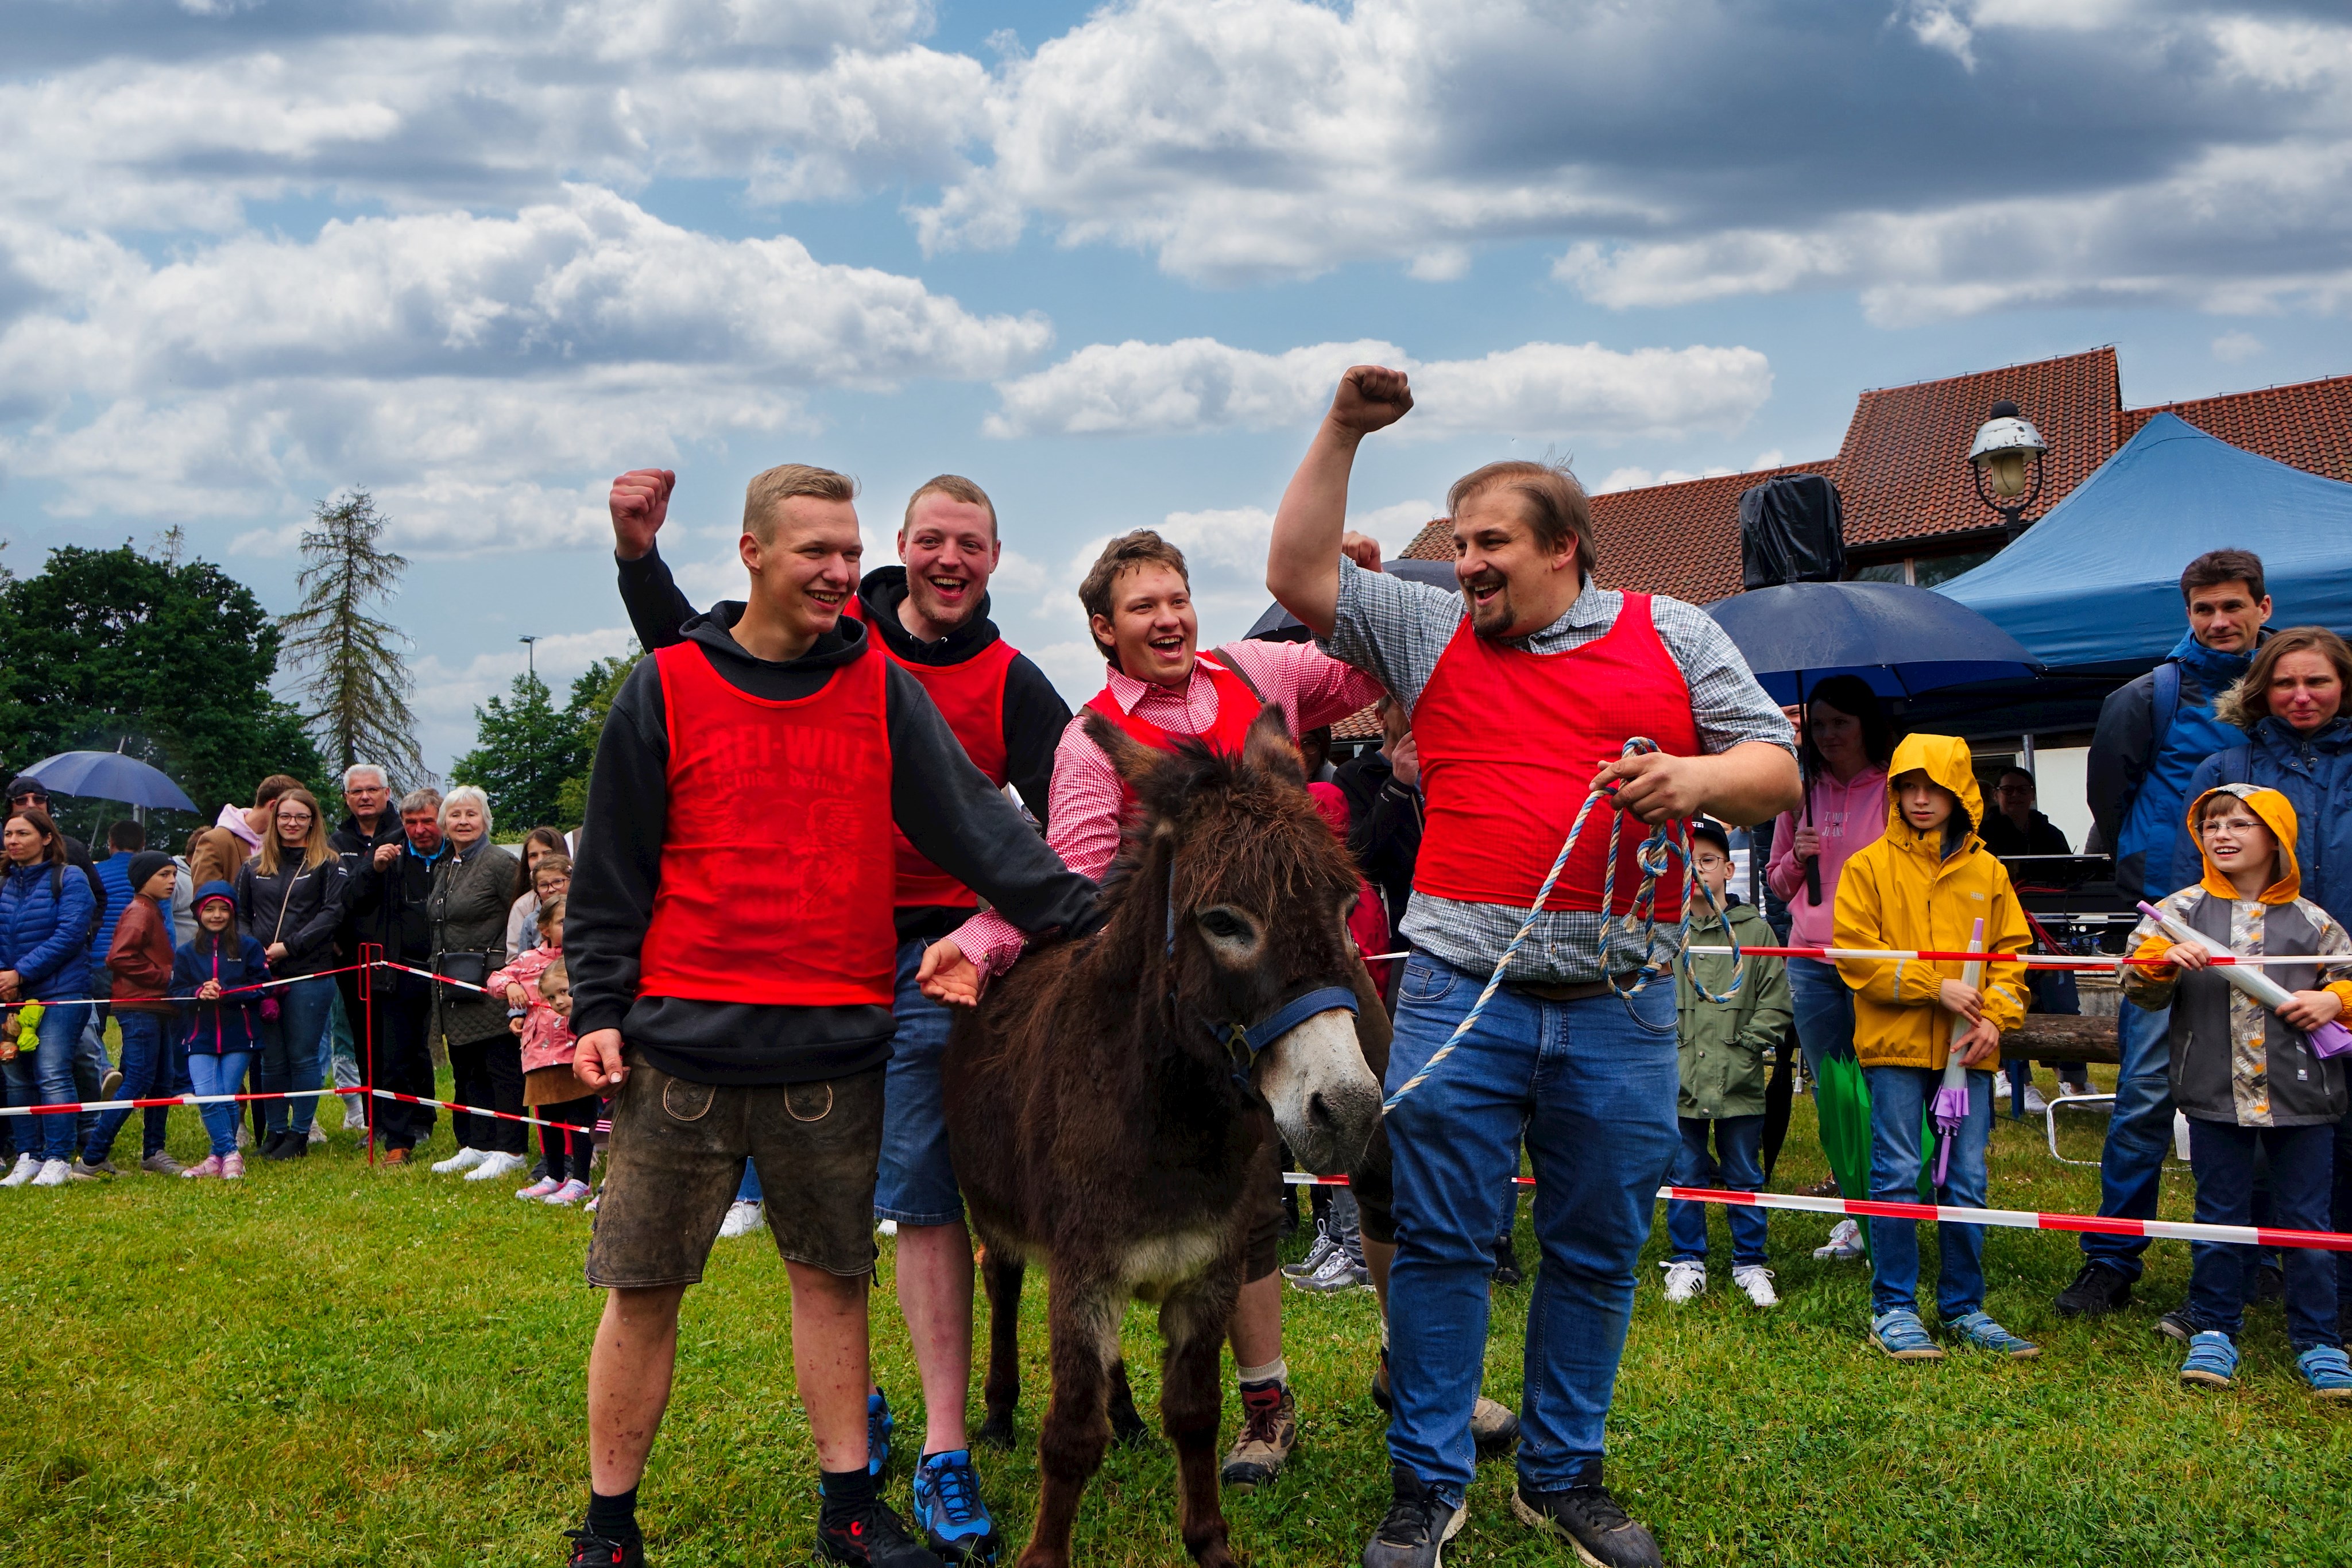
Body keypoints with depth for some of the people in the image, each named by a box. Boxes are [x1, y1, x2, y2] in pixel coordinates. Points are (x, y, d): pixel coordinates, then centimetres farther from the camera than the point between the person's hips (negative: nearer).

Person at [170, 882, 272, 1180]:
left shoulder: (248, 948, 2)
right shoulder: (186, 953, 11)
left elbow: (261, 988, -4)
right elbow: (176, 993, 6)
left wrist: (225, 992, -17)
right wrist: (198, 993, -15)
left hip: (239, 1037, -2)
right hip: (200, 1039, 2)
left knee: (228, 1099, 0)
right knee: (206, 1098, -11)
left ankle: (220, 1157, 16)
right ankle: (230, 1154, 1)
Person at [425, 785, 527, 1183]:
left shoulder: (499, 863, -9)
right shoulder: (443, 869, 15)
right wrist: (440, 970, 20)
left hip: (490, 984, -8)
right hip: (452, 985, 8)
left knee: (502, 1066, -3)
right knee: (466, 1069, 12)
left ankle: (508, 1150, 0)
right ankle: (476, 1145, 19)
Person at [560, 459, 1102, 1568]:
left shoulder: (884, 691, 5)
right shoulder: (667, 688, 2)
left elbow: (972, 823, -3)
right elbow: (613, 868, 4)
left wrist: (1083, 915, -14)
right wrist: (598, 1008, -2)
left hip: (837, 1049, 2)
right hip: (683, 1044, -1)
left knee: (831, 1275, 11)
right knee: (642, 1286, 5)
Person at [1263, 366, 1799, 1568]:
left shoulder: (1672, 635, 12)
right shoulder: (1431, 633, 12)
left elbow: (1778, 769, 10)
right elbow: (1300, 578, 7)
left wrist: (1699, 779, -12)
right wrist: (1343, 432, 3)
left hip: (1619, 1004, 1)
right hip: (1460, 989, 0)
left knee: (1596, 1251, 9)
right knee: (1439, 1241, 1)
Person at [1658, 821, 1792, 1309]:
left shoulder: (1754, 929, 3)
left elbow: (1776, 1001, 5)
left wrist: (1748, 1046, -4)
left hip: (1740, 1084, 0)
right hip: (1678, 1082, 0)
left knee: (1745, 1177, 9)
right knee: (1684, 1176, 8)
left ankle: (1750, 1265, 22)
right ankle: (1686, 1264, 21)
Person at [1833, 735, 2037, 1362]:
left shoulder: (1987, 873, 11)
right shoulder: (1869, 867, 1)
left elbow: (2011, 954, 12)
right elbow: (1855, 955, -5)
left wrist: (1994, 1016, -5)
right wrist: (1935, 987, -12)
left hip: (1967, 1050, 3)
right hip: (1895, 1048, -3)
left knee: (1967, 1182, 7)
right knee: (1897, 1176, -2)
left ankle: (1963, 1307, 18)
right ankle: (1894, 1309, 7)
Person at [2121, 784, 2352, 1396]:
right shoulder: (2182, 910, 3)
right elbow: (2138, 987, 0)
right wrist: (2162, 960, -19)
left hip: (2300, 1094, 0)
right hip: (2215, 1093, 0)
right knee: (2220, 1216, 9)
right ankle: (2213, 1330, 20)